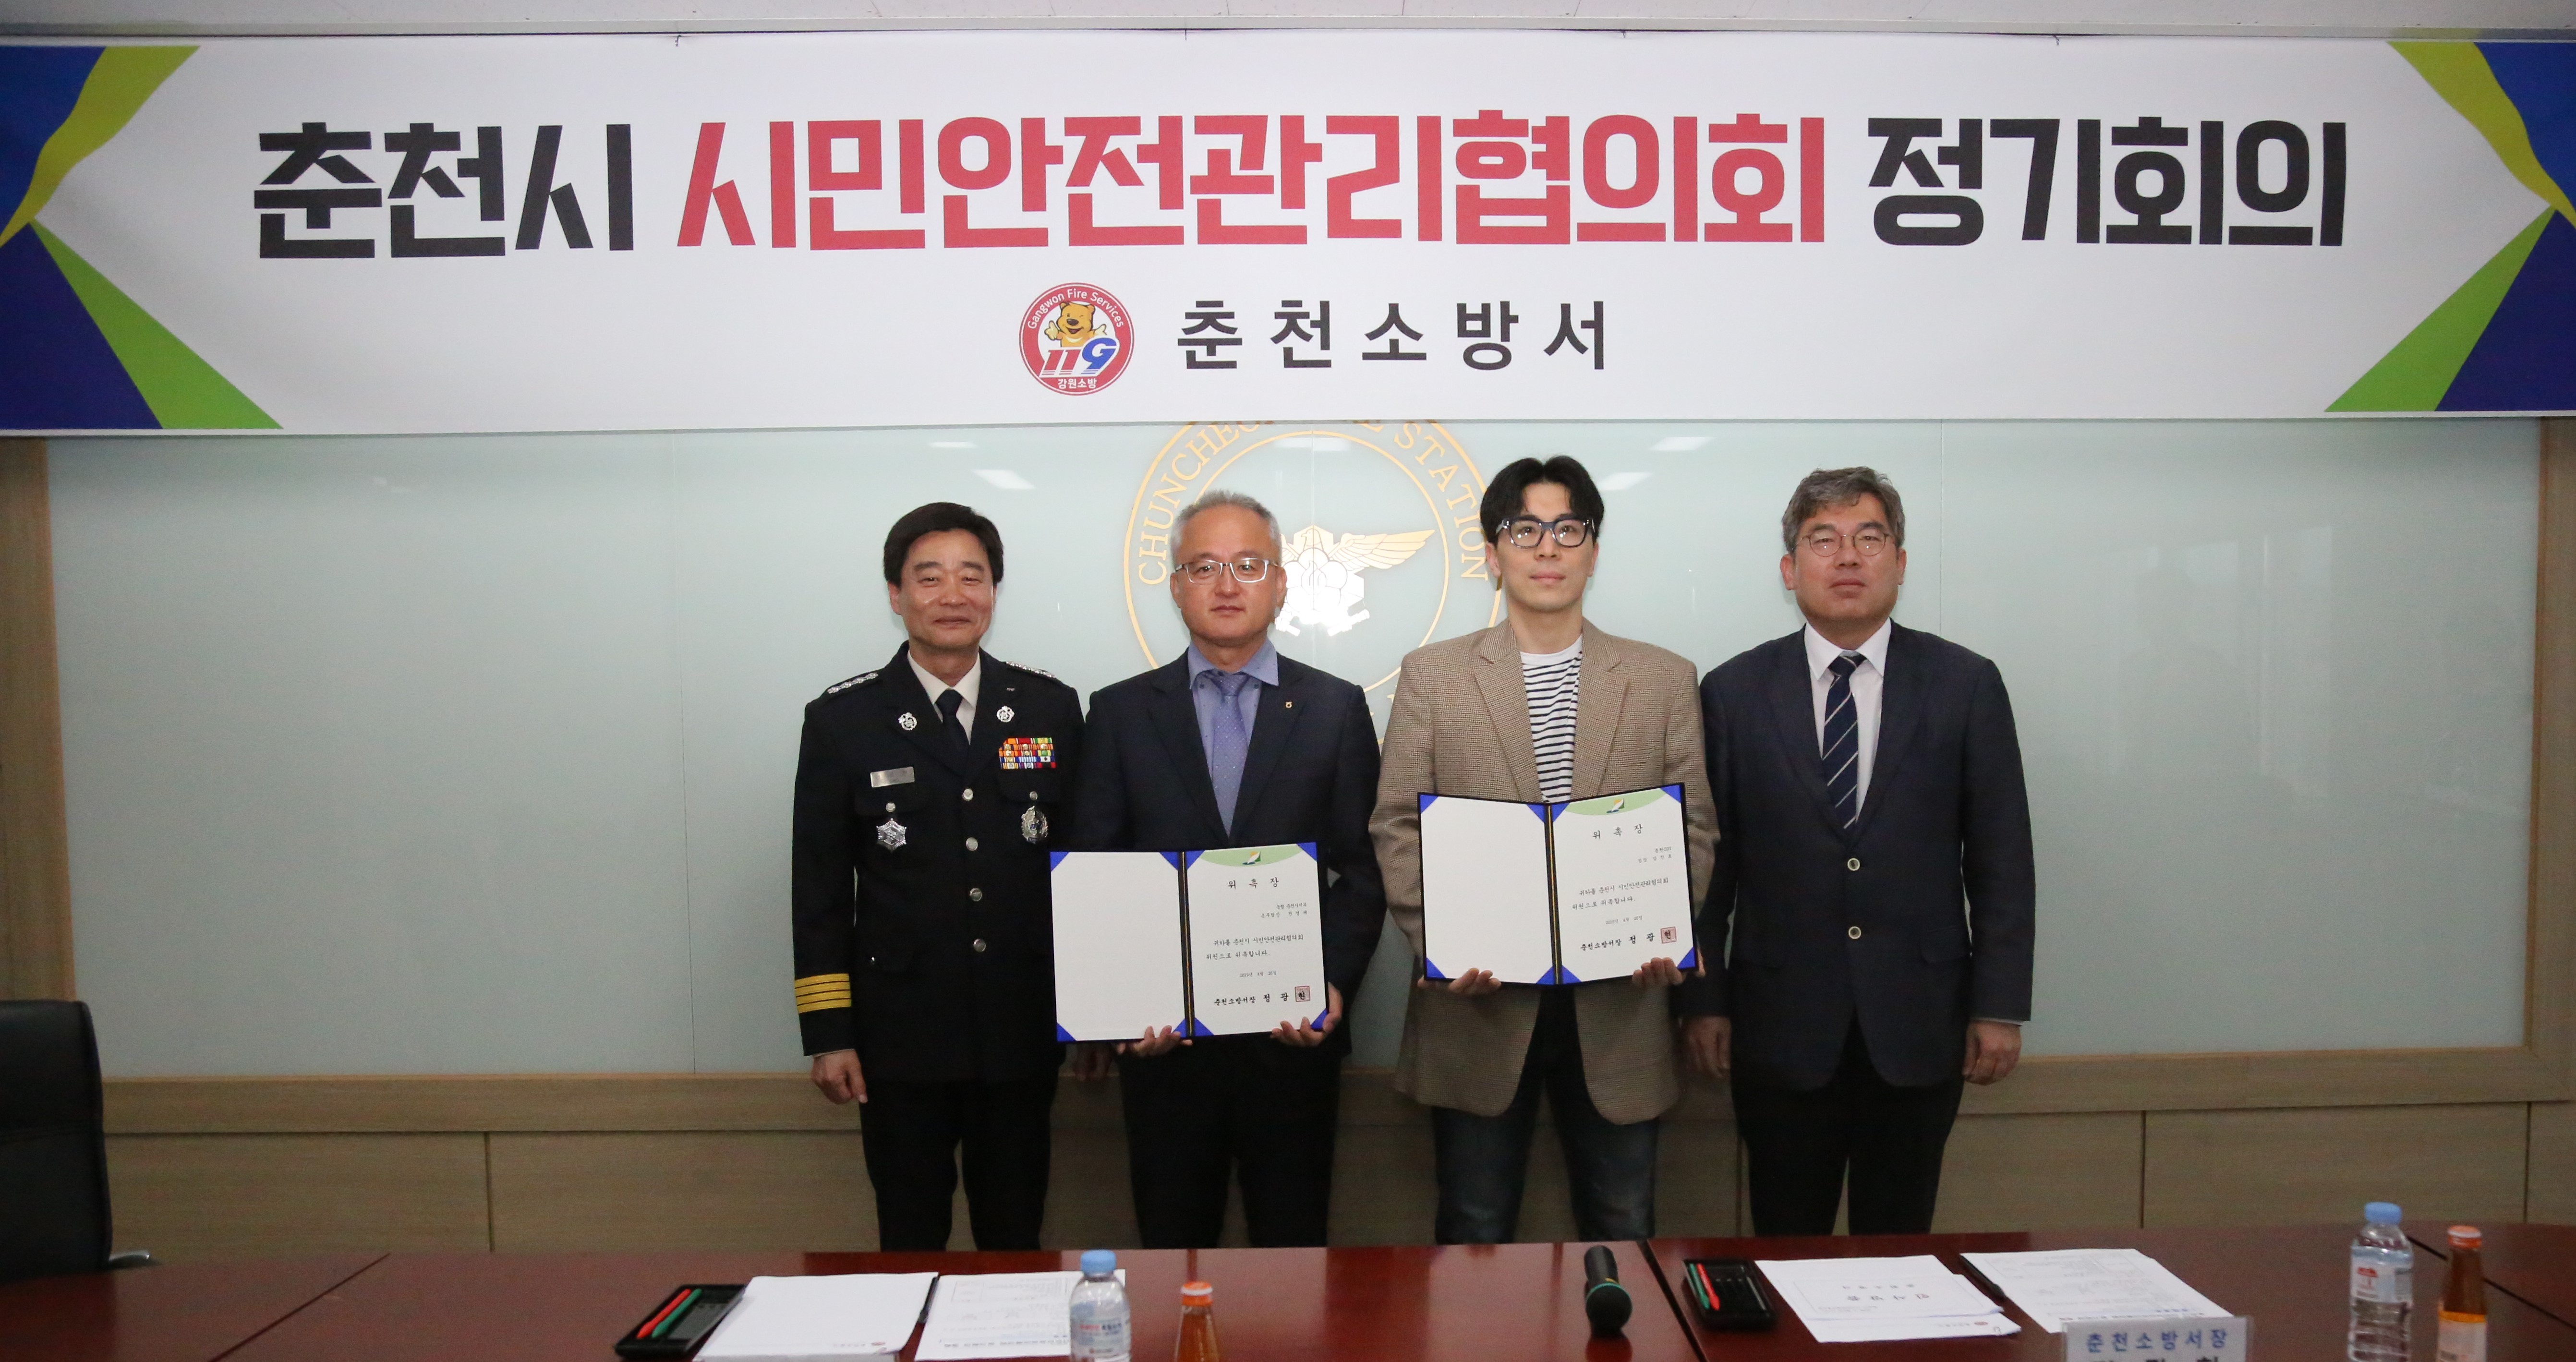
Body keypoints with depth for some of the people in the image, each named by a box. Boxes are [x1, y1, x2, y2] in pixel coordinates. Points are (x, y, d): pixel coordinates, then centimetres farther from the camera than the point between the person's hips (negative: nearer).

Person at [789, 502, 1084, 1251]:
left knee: (1016, 1239, 13)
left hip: (1023, 1029, 1)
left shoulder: (1052, 708, 3)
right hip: (900, 1034, -1)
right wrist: (828, 1034, -4)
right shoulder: (843, 719, -1)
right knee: (910, 1242, 11)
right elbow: (820, 887, -1)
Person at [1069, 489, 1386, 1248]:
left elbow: (1362, 870, 2)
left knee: (1293, 1243, 11)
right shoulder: (1120, 713, 4)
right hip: (1163, 1036, 1)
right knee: (1172, 1245, 13)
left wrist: (1336, 984, -12)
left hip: (1295, 1036, 0)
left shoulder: (1337, 709, 3)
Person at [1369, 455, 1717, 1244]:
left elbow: (1694, 828, 6)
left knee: (1622, 1229, 12)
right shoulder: (1431, 676, 3)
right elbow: (1397, 829, 0)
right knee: (1474, 1231, 11)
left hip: (1619, 1008, 1)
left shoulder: (1665, 680, 6)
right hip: (1478, 1002, -1)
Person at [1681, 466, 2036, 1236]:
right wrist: (1702, 1000, 0)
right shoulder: (1734, 693, 1)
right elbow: (1709, 861, 2)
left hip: (1918, 1022, 1)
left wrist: (2000, 1006, -1)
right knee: (1786, 1247, 8)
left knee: (1900, 1244, 11)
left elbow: (2001, 858, 2)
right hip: (1781, 1025, 0)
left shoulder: (1965, 685, 2)